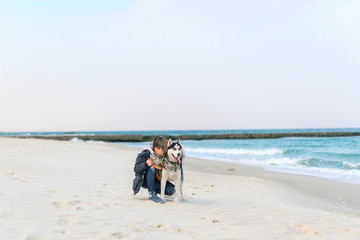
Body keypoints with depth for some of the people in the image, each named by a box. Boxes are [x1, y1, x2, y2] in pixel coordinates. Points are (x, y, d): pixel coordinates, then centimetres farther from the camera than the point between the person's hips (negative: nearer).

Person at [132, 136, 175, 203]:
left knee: (171, 190, -19)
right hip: (144, 181, -4)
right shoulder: (145, 154, -22)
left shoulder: (164, 155, -9)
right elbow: (136, 169, -22)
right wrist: (146, 164, -39)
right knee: (151, 168, -35)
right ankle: (152, 194, -31)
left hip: (157, 180, 4)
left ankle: (155, 190, 11)